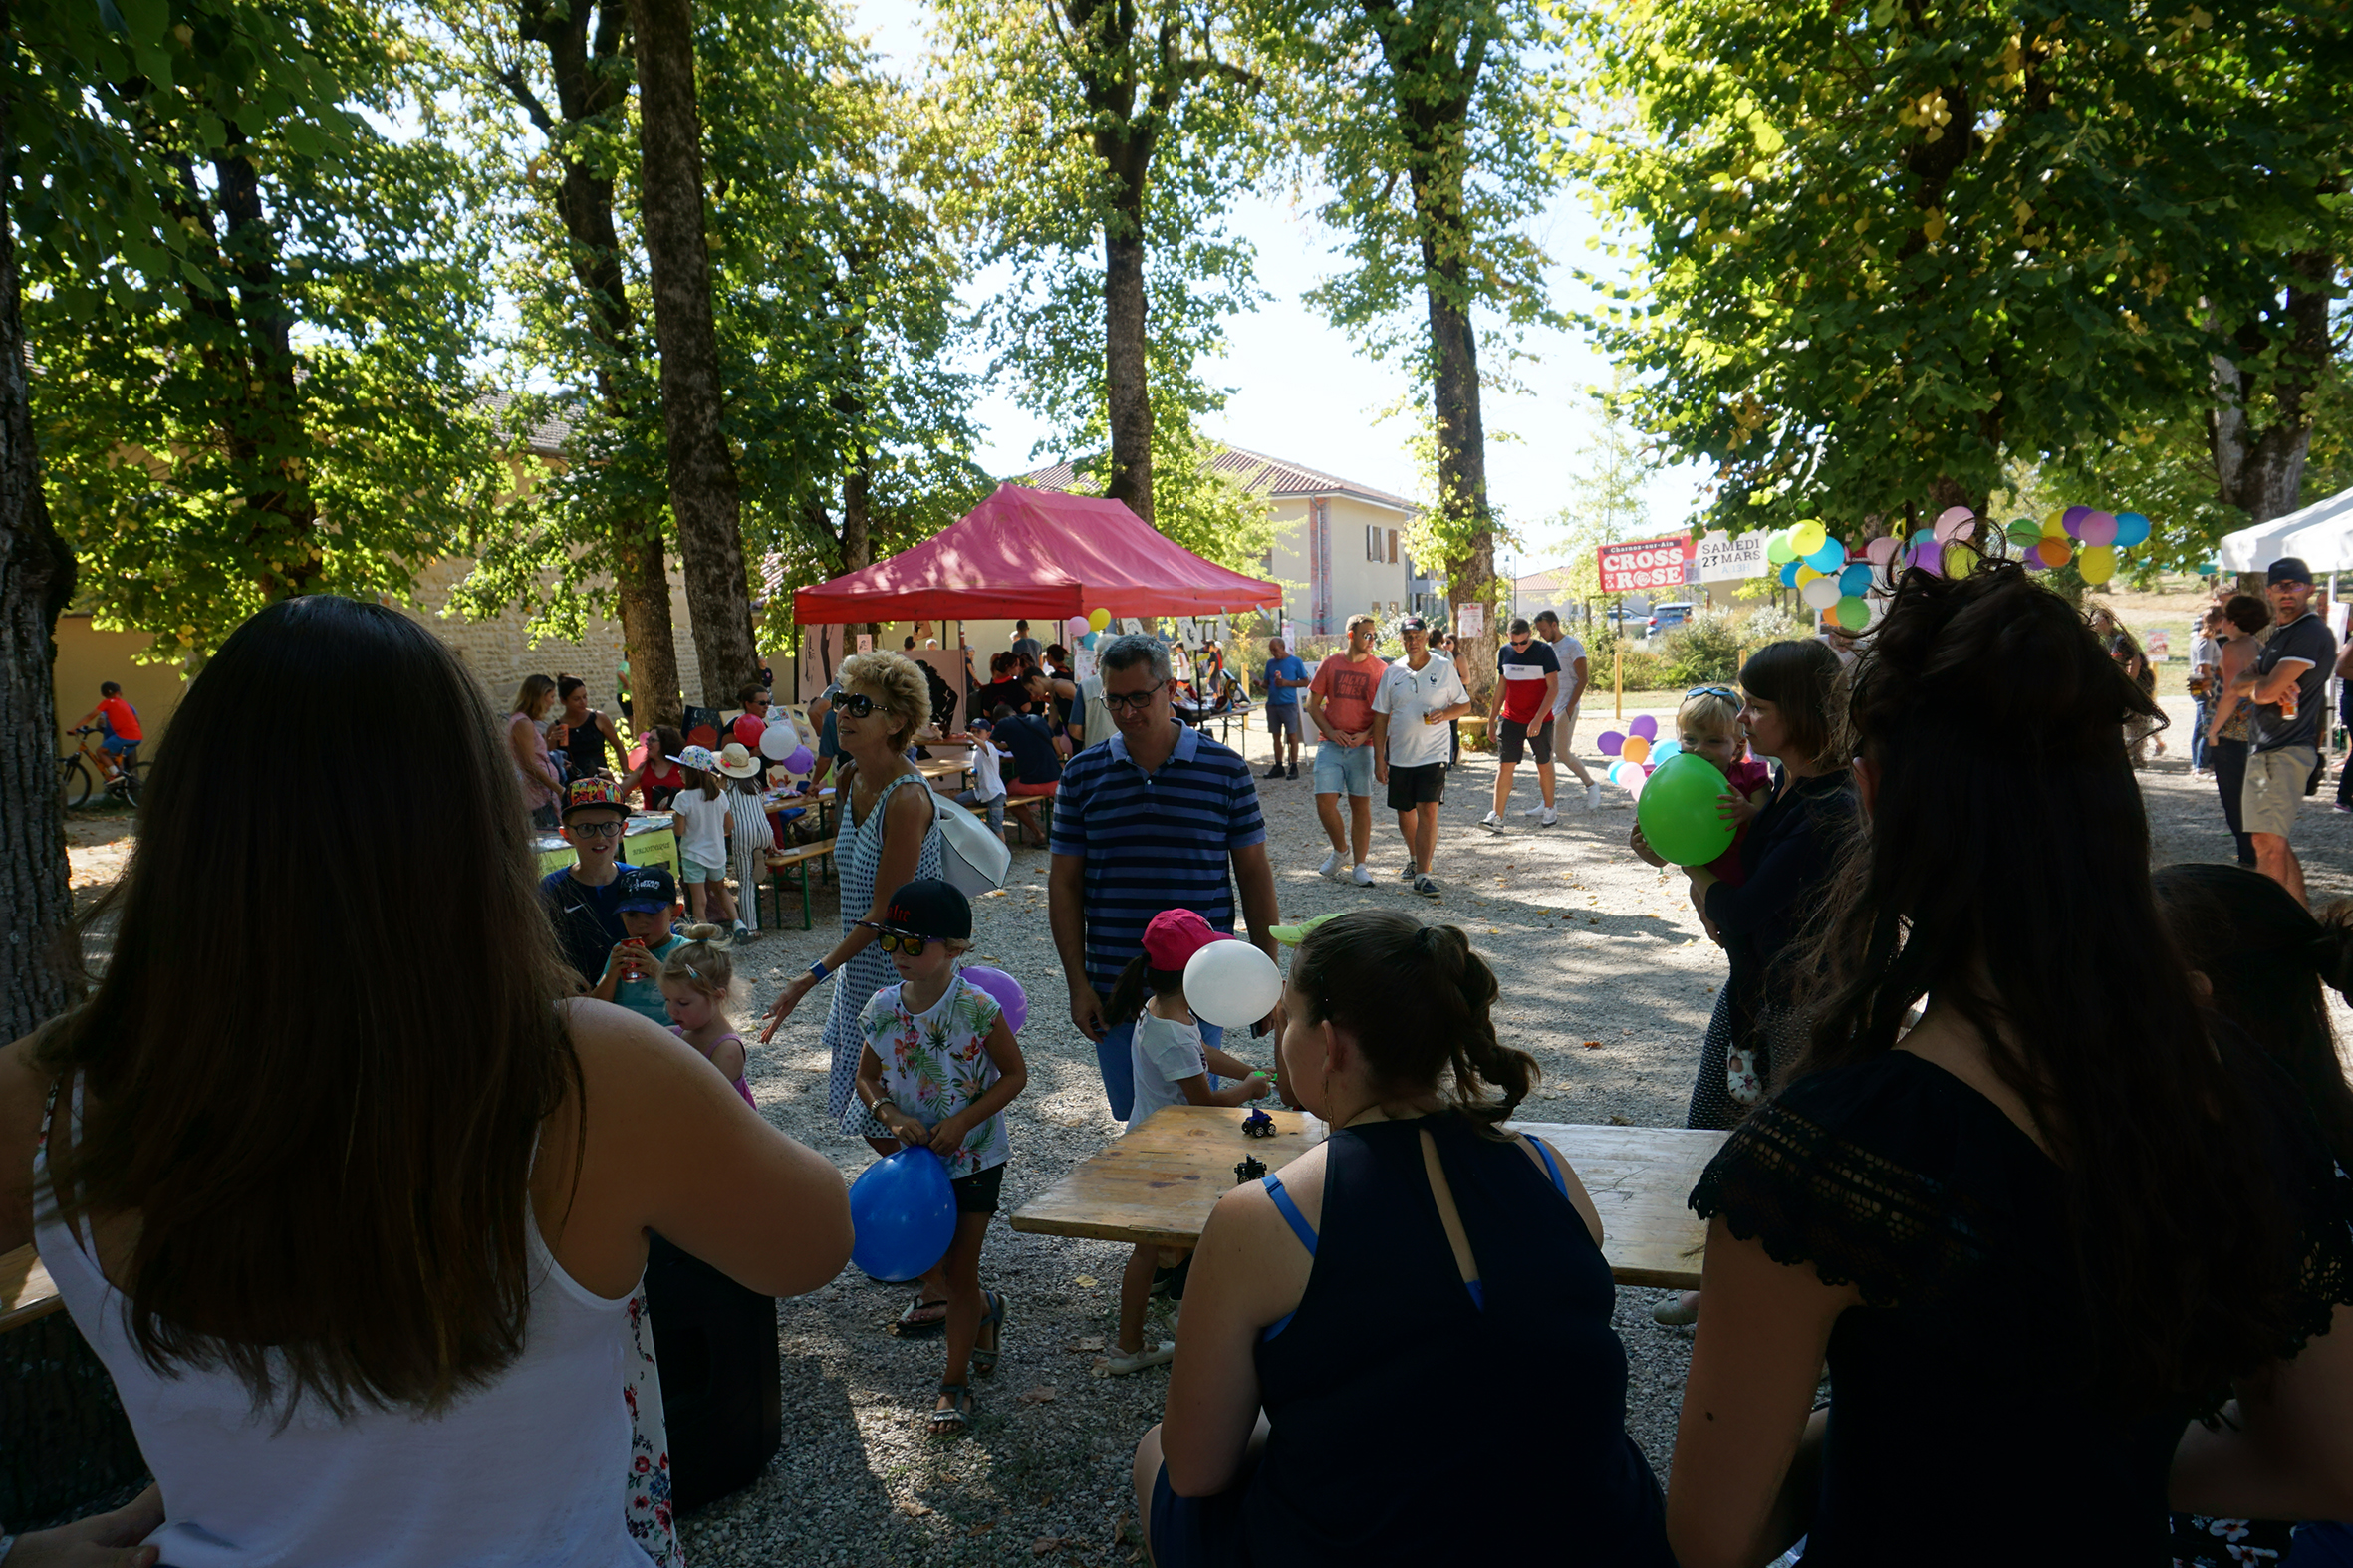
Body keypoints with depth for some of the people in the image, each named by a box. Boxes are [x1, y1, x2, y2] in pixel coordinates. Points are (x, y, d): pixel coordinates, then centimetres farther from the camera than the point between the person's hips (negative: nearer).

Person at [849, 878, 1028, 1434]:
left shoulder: (977, 1008, -21)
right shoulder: (882, 1009, -8)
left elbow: (1014, 1074, -11)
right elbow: (866, 1078, 4)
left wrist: (963, 1121, -20)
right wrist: (892, 1116, -15)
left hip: (973, 1158, -4)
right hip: (915, 1157, 5)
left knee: (960, 1272, 3)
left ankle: (955, 1383, 20)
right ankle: (985, 1310, 45)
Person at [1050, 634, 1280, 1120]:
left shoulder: (1225, 769, -1)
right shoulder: (1082, 774, 3)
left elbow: (1254, 875, 4)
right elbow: (1065, 883, 5)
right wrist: (1078, 983, 0)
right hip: (1112, 989, 2)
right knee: (1130, 1125, 12)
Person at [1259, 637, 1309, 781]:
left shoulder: (1296, 661, -1)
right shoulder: (1270, 663, 13)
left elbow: (1305, 682, -1)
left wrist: (1287, 683, -13)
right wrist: (1261, 683, -7)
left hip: (1289, 704, -5)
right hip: (1272, 704, 5)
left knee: (1292, 735, -3)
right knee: (1276, 736, 8)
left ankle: (1294, 768, 2)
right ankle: (1278, 767, 14)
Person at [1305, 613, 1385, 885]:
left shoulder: (1380, 669, 2)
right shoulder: (1330, 665, 4)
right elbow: (1313, 703, 7)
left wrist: (1366, 735, -13)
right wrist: (1330, 731, -7)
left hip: (1362, 746, 0)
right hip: (1330, 744, 0)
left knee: (1361, 804, 2)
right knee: (1325, 801, -8)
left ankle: (1358, 865, 11)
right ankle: (1340, 850, 17)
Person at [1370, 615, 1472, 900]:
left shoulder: (1445, 667, 0)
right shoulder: (1392, 672, 4)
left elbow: (1465, 705, 7)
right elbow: (1380, 718, 6)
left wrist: (1445, 713, -16)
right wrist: (1379, 759, 1)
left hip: (1433, 753, -3)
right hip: (1398, 755, 3)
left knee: (1428, 811, -13)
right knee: (1404, 813, 14)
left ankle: (1422, 874, -11)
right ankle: (1414, 857, 41)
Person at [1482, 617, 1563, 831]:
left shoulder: (1544, 651, -9)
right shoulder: (1505, 652, 4)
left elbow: (1553, 688, -12)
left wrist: (1538, 719, -21)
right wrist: (1492, 718, 14)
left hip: (1541, 720, -3)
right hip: (1510, 719, 3)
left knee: (1544, 764, 9)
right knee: (1505, 765, -5)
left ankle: (1549, 810, 27)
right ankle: (1497, 817, -8)